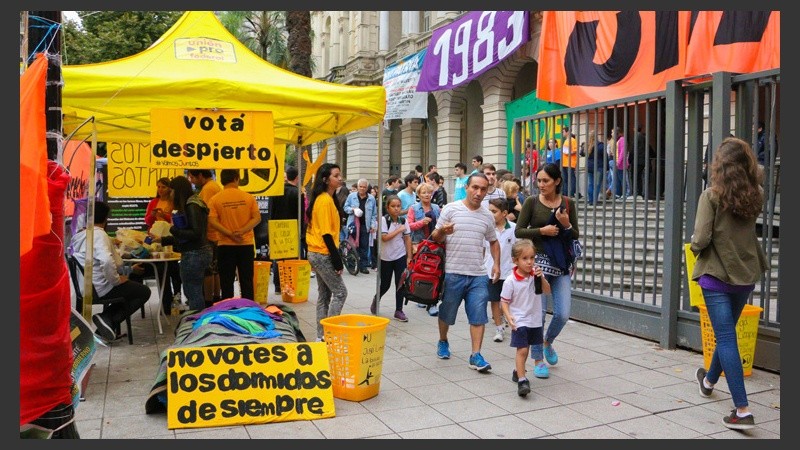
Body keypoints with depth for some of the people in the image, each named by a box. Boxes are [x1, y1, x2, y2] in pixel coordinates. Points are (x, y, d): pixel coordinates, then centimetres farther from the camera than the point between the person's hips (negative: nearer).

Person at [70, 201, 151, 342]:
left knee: (130, 287, 28)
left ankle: (107, 318, 13)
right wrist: (116, 280, -20)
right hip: (101, 287, -9)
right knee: (144, 292, 2)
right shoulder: (99, 234, -19)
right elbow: (107, 260, -36)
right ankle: (109, 319, -9)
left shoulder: (79, 235, 11)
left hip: (85, 286, 9)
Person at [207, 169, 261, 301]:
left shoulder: (215, 199, -3)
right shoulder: (248, 197, 0)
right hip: (246, 244, 1)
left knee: (227, 282, 7)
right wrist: (242, 231, -14)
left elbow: (212, 221, -13)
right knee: (247, 281, 9)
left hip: (225, 245, -1)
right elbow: (257, 218, -7)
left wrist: (230, 234, -14)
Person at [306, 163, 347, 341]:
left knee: (324, 294, 13)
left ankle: (321, 335, 19)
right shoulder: (325, 200, -16)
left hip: (317, 253, 10)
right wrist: (336, 258, -18)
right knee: (340, 292, -3)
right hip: (323, 254, -10)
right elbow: (326, 233, -20)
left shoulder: (322, 198, 13)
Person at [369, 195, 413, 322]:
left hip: (400, 256, 2)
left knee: (400, 284, 0)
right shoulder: (383, 220, -11)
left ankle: (399, 310, 9)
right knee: (385, 285, 8)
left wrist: (409, 257, 0)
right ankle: (376, 300, 38)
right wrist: (399, 230, -18)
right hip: (386, 257, -2)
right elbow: (384, 237, -20)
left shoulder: (403, 221, 0)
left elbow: (407, 239, 3)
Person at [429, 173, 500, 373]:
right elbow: (435, 238, 0)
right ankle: (443, 342, 38)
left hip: (478, 275, 3)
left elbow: (493, 242, 22)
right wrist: (442, 232, -23)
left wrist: (496, 264, 8)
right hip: (452, 273, -2)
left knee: (478, 316, -2)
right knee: (446, 313, 13)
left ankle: (475, 355, 5)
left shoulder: (487, 216, 8)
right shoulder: (450, 209, -4)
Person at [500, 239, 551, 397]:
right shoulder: (510, 281, -16)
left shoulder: (536, 274, -3)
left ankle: (518, 372, 39)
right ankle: (522, 381, -7)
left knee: (525, 349, 19)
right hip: (519, 321, -5)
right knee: (522, 350, -11)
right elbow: (504, 301, -10)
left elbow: (547, 291, -5)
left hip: (535, 320, 5)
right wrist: (508, 316, -25)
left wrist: (541, 278, -21)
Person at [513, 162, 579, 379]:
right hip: (538, 261, -2)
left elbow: (575, 235, 7)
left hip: (561, 263, 3)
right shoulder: (532, 202, -1)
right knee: (538, 312, 0)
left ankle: (548, 342, 32)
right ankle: (537, 359, 15)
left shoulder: (568, 203, 5)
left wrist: (566, 225, -13)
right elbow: (518, 231, -3)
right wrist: (542, 230, -14)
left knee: (563, 314, 0)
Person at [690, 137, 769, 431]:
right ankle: (709, 380, 45)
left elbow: (701, 240, -18)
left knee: (726, 338, -3)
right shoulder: (756, 195, 0)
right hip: (746, 274, 6)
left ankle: (742, 410, -7)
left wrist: (694, 245, 1)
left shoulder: (711, 196, -15)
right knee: (727, 332, 22)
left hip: (717, 275, -6)